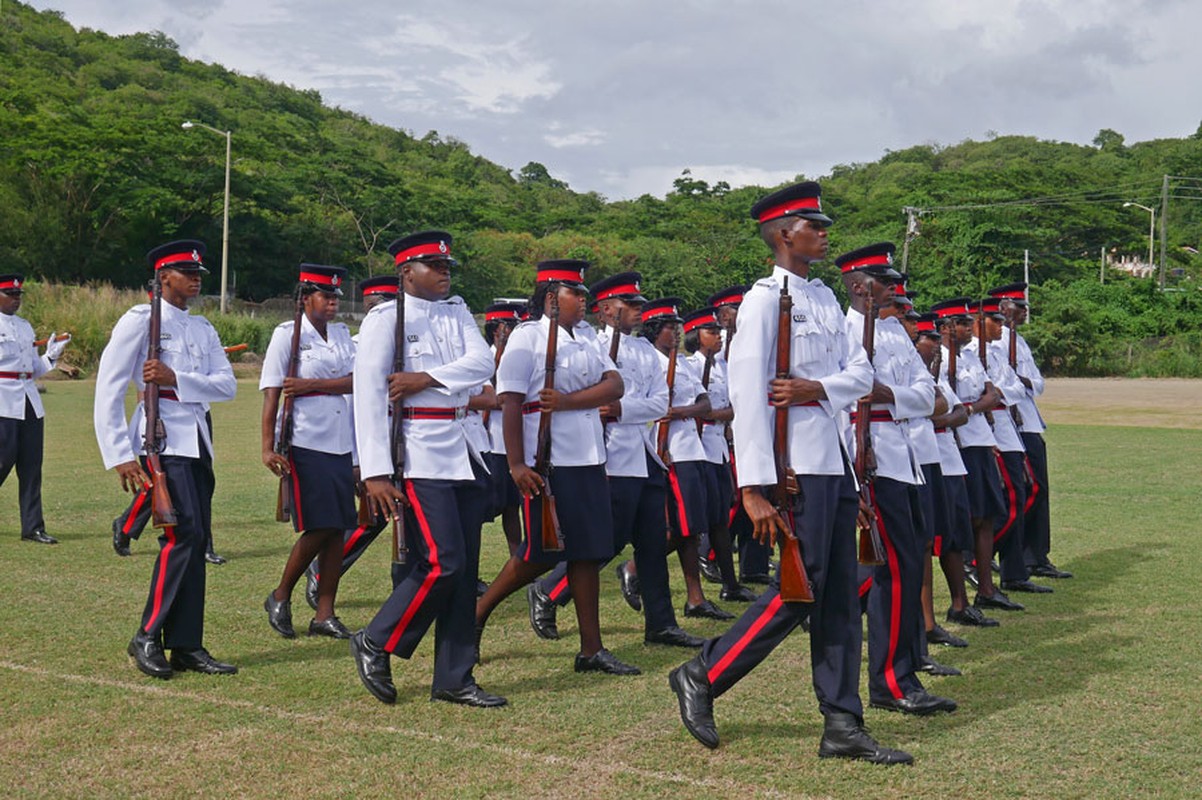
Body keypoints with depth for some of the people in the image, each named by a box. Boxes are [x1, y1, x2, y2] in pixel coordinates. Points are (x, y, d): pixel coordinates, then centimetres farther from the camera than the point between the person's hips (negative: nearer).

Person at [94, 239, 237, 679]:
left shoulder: (202, 328, 17)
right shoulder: (140, 320, -2)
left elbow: (227, 385, 3)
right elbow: (108, 391, -7)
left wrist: (175, 378, -15)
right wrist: (120, 456, -13)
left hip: (198, 442, 7)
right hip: (163, 441, -7)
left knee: (195, 540, 5)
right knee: (184, 533, -16)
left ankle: (186, 646, 10)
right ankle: (148, 636, -3)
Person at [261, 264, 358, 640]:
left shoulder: (342, 333, 13)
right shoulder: (287, 333, -3)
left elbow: (355, 381, -1)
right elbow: (271, 393, -7)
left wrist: (311, 385, -15)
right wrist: (267, 448, -14)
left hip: (341, 443, 6)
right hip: (305, 443, -6)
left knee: (338, 529, 4)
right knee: (319, 528, -8)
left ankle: (325, 615, 11)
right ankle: (280, 598, 14)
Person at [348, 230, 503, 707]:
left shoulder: (457, 313, 15)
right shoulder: (385, 319, -4)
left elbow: (482, 363, -3)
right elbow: (368, 397, -11)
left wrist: (426, 378, -18)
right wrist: (375, 473, -18)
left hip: (461, 454, 7)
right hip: (417, 457, -7)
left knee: (464, 569, 6)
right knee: (442, 562, -13)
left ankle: (454, 679, 14)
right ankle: (375, 643, 8)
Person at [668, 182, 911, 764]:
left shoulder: (825, 296, 15)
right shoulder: (765, 299, -10)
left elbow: (861, 371, 9)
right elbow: (746, 392, -17)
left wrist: (818, 387, -14)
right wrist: (754, 489, -22)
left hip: (837, 461, 8)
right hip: (799, 464, -8)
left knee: (840, 595, 8)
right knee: (798, 590, -6)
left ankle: (842, 726, 14)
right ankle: (701, 678, 10)